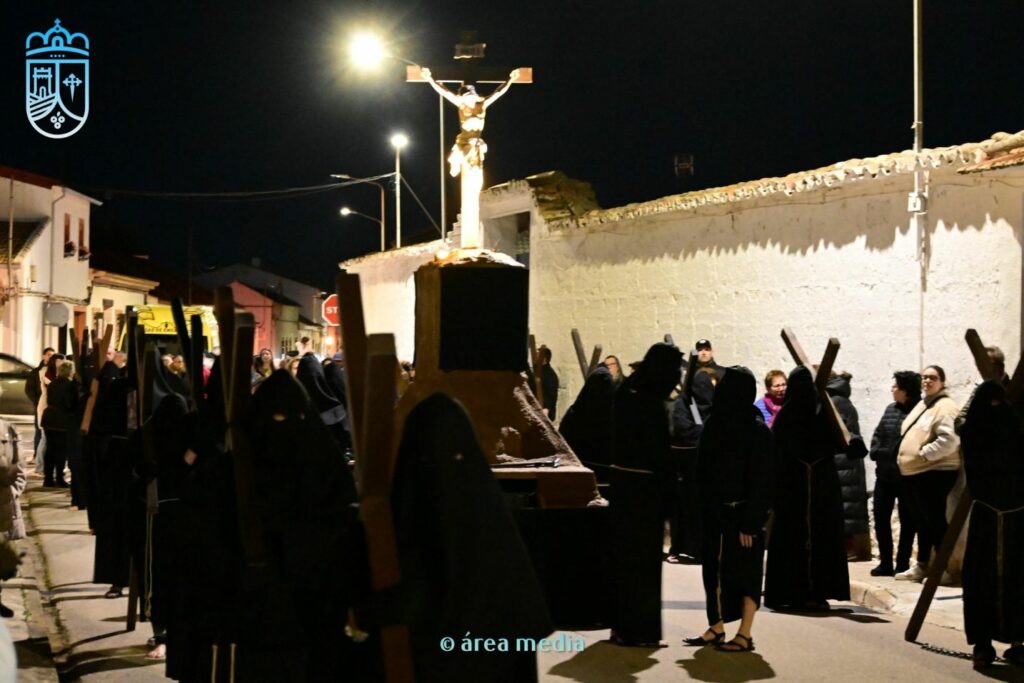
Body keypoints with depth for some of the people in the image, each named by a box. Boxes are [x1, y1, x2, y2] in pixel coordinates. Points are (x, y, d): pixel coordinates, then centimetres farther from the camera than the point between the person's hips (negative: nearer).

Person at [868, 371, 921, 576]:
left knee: (907, 521, 5)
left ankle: (902, 564, 13)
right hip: (884, 474, 7)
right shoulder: (890, 409, 12)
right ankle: (886, 563, 19)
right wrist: (876, 451, -4)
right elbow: (878, 434, 13)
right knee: (881, 517, 9)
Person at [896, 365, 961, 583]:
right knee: (922, 521, 15)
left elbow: (949, 440, -25)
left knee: (935, 520, -8)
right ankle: (921, 565, 23)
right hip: (916, 472, 10)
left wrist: (924, 453, -19)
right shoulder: (922, 405, 19)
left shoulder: (945, 406, -12)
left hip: (935, 472, -10)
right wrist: (905, 458, 14)